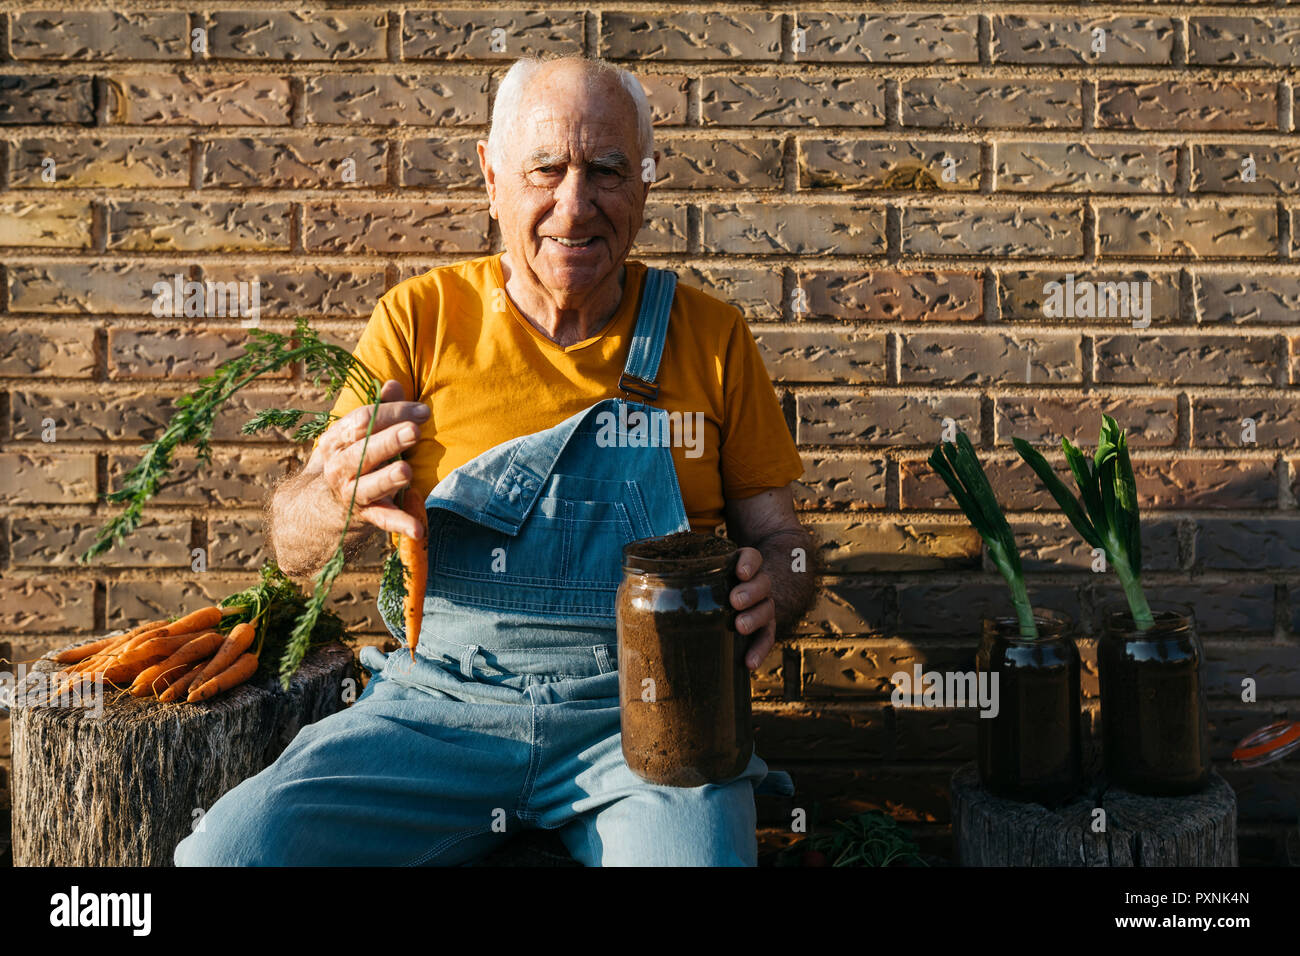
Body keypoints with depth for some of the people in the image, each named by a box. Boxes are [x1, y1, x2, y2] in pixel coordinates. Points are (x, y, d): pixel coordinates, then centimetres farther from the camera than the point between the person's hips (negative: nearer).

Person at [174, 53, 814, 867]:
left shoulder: (709, 336, 5)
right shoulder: (422, 318, 3)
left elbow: (782, 539, 10)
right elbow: (293, 547, 1)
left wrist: (767, 592, -14)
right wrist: (335, 504, -23)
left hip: (642, 709, 0)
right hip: (444, 702, 1)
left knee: (697, 853, -29)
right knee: (232, 846, -22)